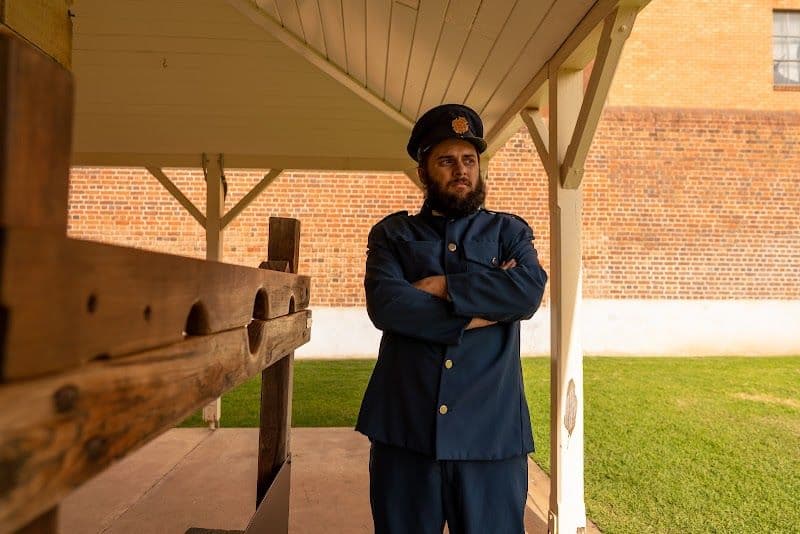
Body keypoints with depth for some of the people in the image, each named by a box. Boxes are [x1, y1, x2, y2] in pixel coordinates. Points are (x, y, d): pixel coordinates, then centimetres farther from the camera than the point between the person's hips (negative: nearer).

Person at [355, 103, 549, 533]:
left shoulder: (510, 231, 11)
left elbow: (529, 291, -9)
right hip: (405, 427, 0)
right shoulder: (392, 234, 8)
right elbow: (385, 305, -11)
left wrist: (445, 286, -10)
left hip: (491, 430, 1)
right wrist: (476, 314, -11)